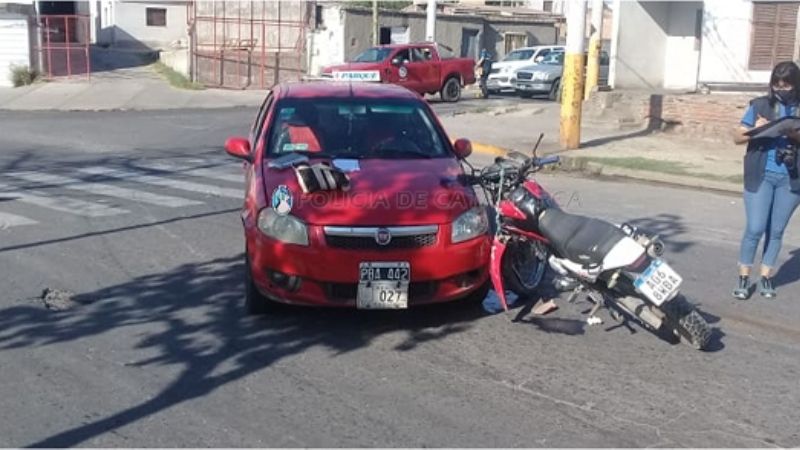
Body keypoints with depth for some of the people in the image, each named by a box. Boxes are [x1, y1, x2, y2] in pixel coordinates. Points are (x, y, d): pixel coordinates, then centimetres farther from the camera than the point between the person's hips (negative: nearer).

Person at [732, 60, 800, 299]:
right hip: (761, 176, -1)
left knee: (776, 231, 9)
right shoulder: (760, 105, 1)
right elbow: (738, 137, 2)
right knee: (755, 229, -4)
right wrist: (755, 129, -17)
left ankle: (766, 277, 20)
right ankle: (744, 277, 8)